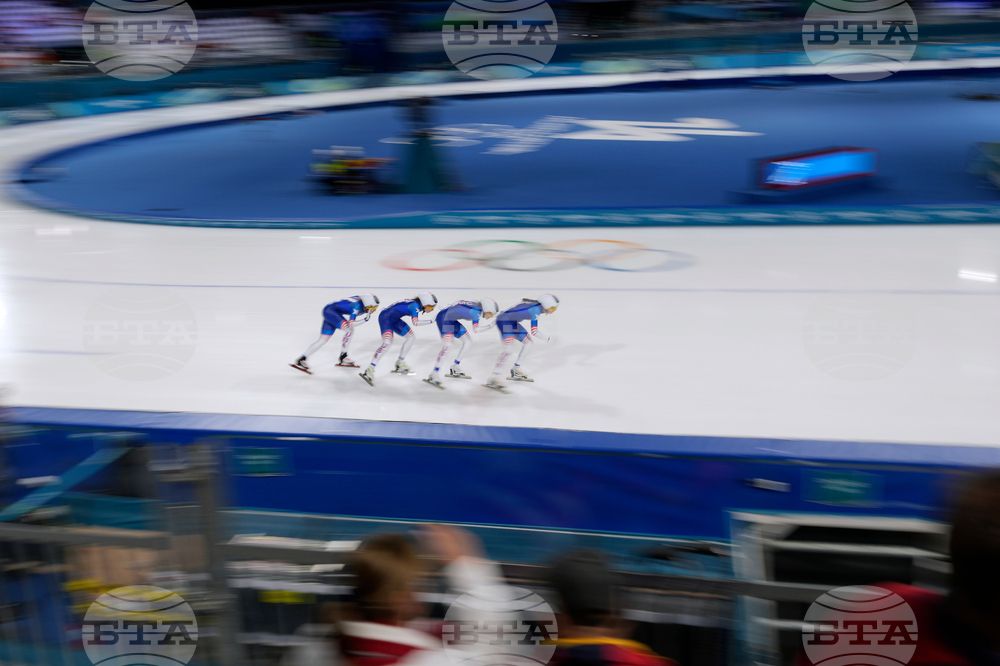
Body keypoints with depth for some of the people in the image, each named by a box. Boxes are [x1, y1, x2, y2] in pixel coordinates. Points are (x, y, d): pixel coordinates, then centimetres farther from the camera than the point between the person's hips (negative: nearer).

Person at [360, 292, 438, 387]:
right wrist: (431, 321, -26)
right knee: (387, 342, -27)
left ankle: (400, 363, 24)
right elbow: (415, 322, -33)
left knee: (411, 337, 14)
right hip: (385, 317, -11)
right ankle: (370, 370, -30)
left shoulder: (417, 305, 7)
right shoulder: (415, 305, -20)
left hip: (394, 319, 11)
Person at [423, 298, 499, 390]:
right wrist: (490, 326, -17)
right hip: (444, 317, -11)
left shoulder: (477, 306, 6)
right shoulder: (476, 311, -21)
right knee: (447, 344, -25)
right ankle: (434, 375, -26)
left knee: (467, 341, 14)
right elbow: (475, 330, -28)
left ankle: (454, 369, 21)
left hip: (451, 319, 11)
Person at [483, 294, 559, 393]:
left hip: (512, 322, 11)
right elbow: (534, 332, -21)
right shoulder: (536, 310, -21)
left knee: (528, 343, 18)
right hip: (504, 321, -11)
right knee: (509, 349, -24)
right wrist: (546, 339, -8)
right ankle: (493, 379, -30)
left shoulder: (537, 305, 8)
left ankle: (516, 371, 26)